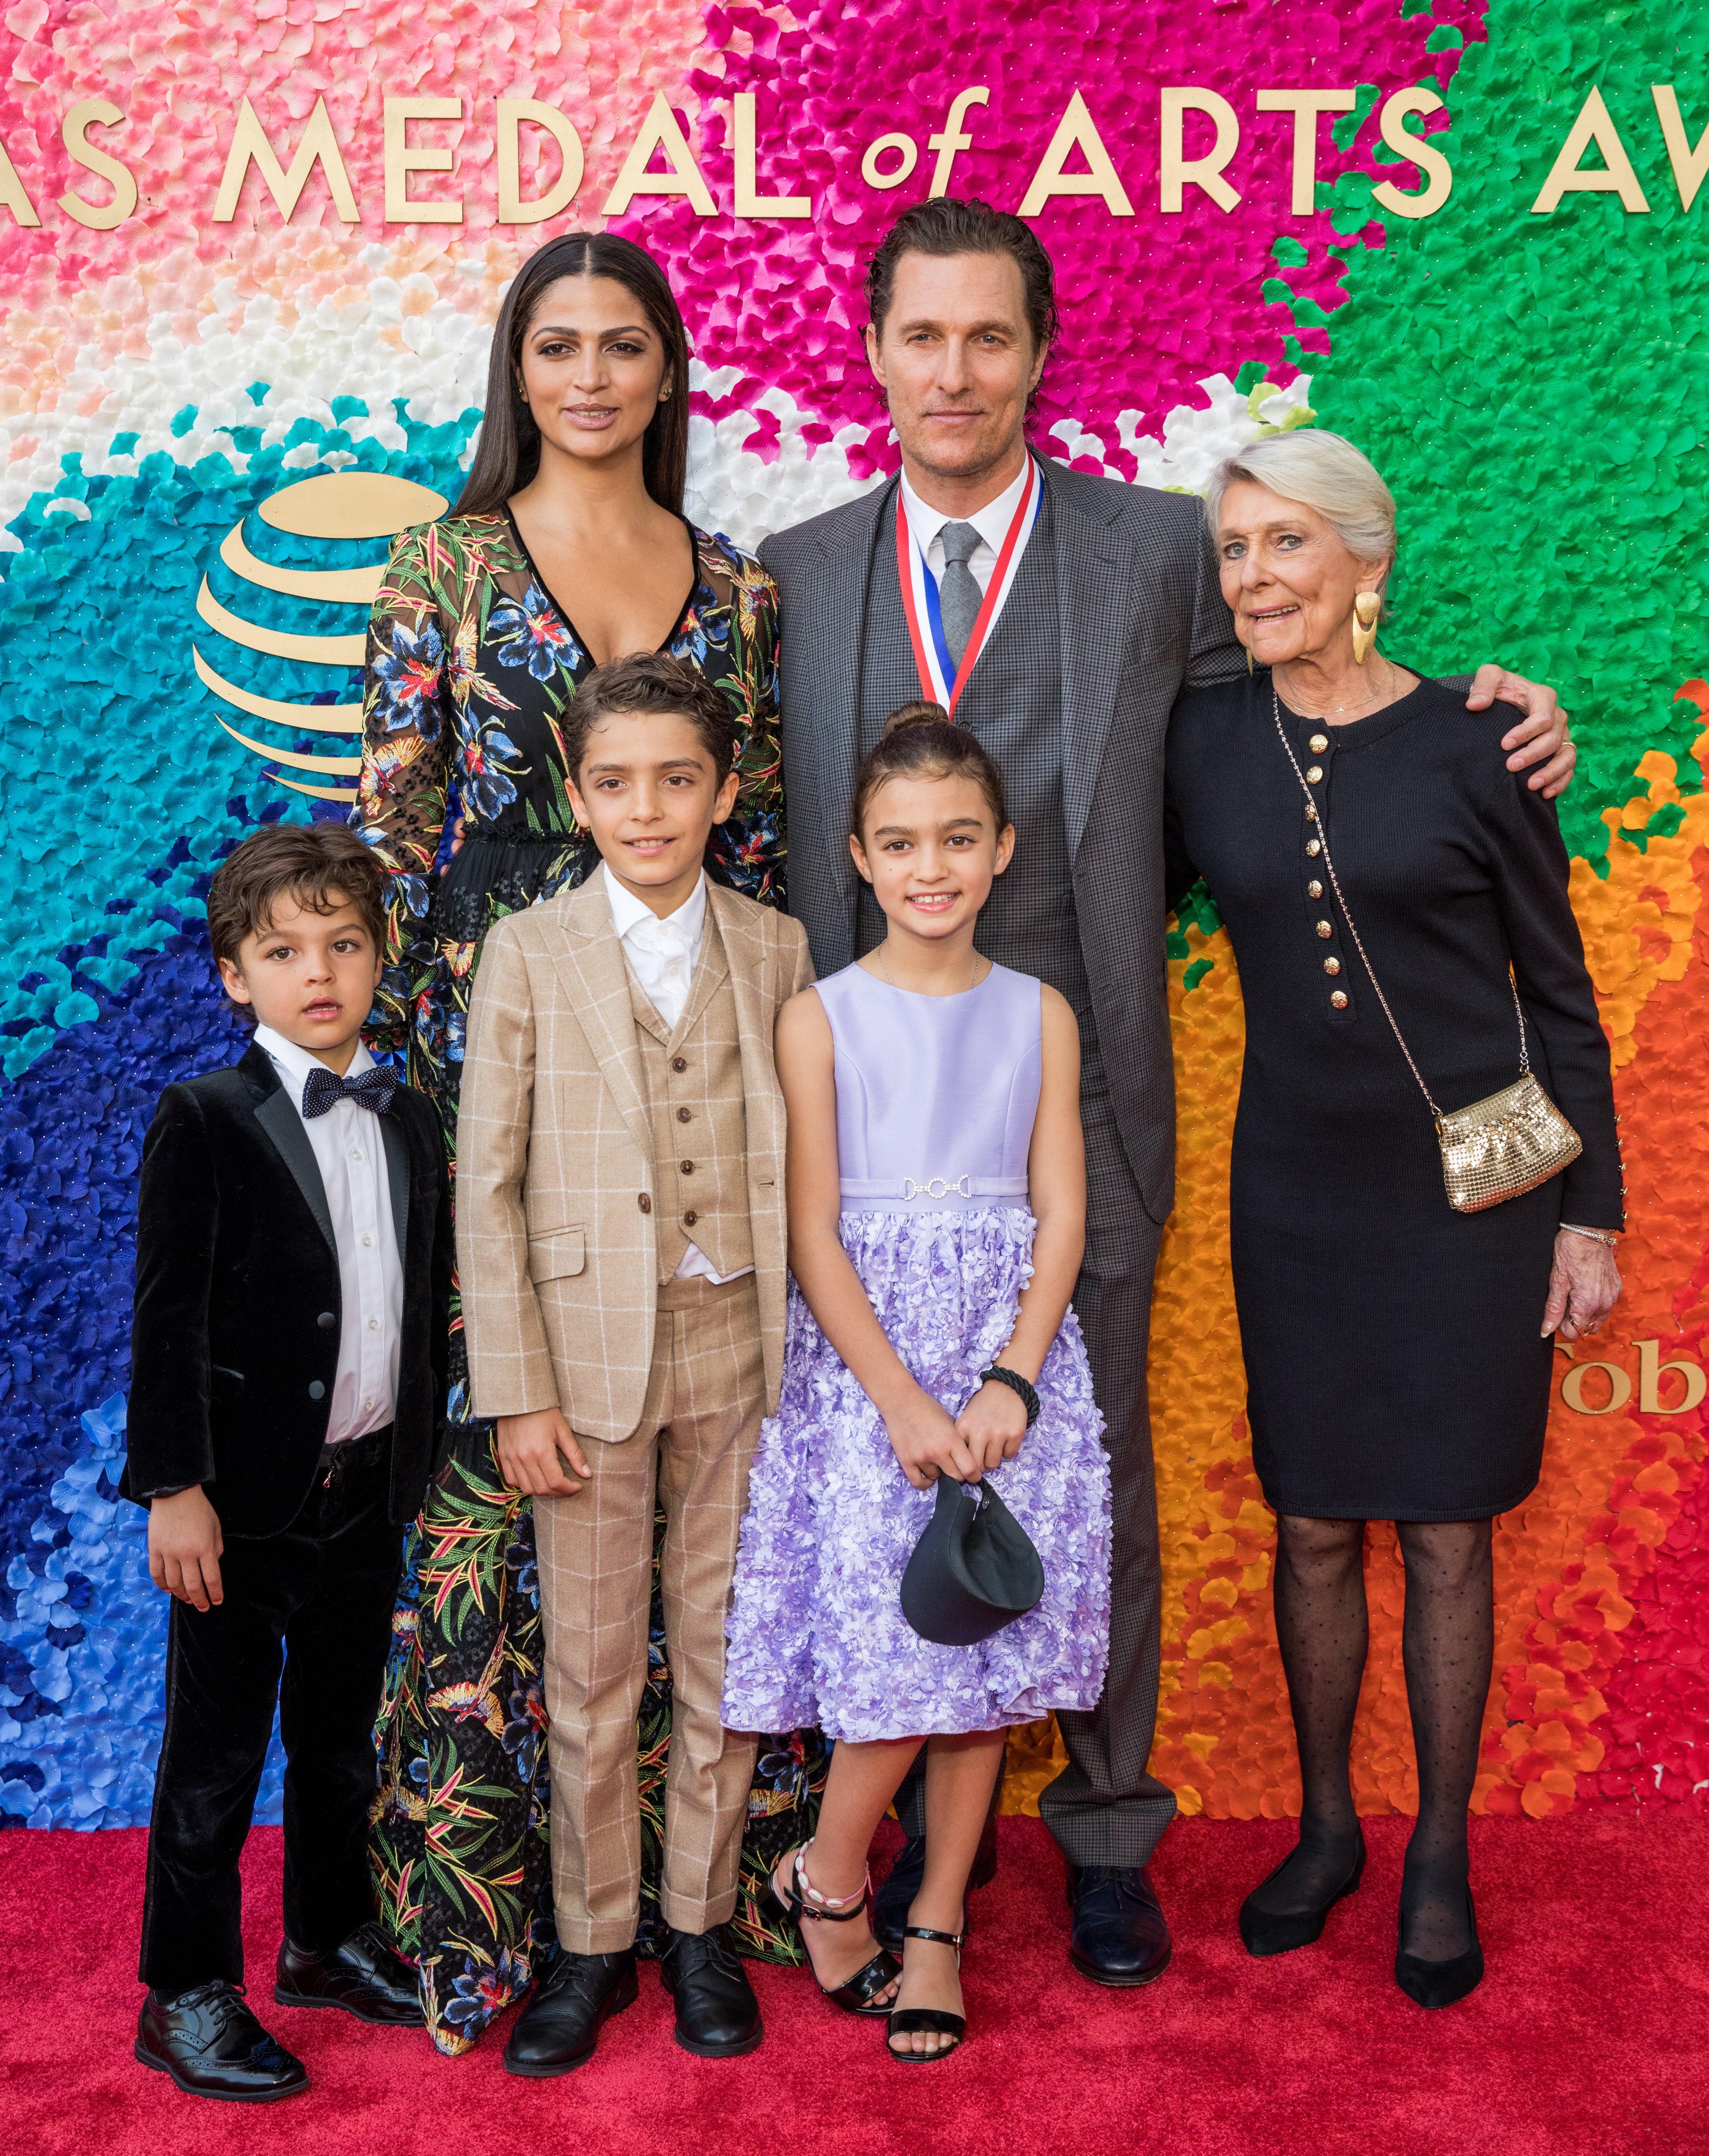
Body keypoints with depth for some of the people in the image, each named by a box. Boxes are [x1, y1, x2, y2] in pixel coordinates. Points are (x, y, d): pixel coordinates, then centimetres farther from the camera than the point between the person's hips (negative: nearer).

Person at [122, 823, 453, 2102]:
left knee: (341, 1736, 20)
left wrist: (418, 1466, 10)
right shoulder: (203, 1124, -10)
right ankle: (187, 1995, 22)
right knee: (217, 1753, 7)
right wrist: (174, 1489, -16)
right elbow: (167, 1322, -12)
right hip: (243, 1502, -5)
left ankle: (331, 1937, 38)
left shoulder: (411, 1124, 7)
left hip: (369, 1492, 6)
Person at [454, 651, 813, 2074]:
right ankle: (593, 1943, 25)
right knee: (590, 1667, 8)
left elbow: (802, 1169, 5)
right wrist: (518, 1392, -7)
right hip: (589, 1351, -1)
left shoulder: (776, 950, 4)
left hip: (742, 1348, 2)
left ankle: (701, 1924, 29)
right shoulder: (528, 953, -1)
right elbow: (489, 1184, -3)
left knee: (722, 1652, 11)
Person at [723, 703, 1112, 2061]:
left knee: (988, 1658, 5)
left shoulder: (1039, 1016, 7)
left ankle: (937, 1925, 22)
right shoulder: (821, 1019, -1)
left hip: (1011, 1358, 3)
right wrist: (903, 1400, -13)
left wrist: (1012, 1382, -11)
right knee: (904, 1645, -8)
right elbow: (815, 1237, -5)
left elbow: (1061, 1215, 3)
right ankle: (828, 1880, 19)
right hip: (862, 1364, -2)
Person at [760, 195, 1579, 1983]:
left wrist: (1477, 719, -2)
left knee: (1094, 1480, 10)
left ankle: (1108, 1836, 29)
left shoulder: (1157, 548, 2)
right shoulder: (796, 574, 7)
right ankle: (920, 1817, 32)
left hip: (1076, 1104, -1)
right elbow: (778, 845, 9)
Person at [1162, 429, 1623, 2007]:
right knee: (1313, 1522, 11)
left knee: (1446, 1530, 7)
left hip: (1466, 1187, -2)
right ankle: (1327, 1825, 31)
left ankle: (1442, 1854, 26)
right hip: (1298, 1184, 3)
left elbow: (1561, 993, -2)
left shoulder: (1470, 747, -8)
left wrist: (1591, 1212, -2)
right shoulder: (1206, 741, 0)